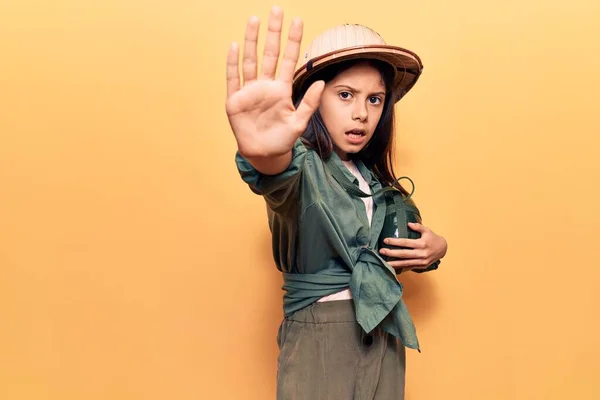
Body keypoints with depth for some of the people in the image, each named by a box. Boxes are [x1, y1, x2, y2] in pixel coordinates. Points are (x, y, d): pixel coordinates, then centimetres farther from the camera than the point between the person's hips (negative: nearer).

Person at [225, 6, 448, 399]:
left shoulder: (374, 178, 8)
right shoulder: (302, 164, -12)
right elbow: (281, 177, -37)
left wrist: (434, 248, -1)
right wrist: (264, 156, -60)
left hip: (384, 335, 7)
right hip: (321, 338, -6)